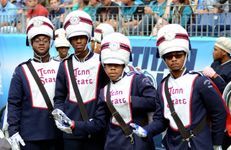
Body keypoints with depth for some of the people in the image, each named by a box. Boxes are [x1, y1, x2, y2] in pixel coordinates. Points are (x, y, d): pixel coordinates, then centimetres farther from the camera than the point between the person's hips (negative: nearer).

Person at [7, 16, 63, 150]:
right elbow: (14, 103, 1)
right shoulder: (22, 70, 4)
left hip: (56, 136, 2)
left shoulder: (60, 68, 9)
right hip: (30, 137, -2)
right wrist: (13, 132, -7)